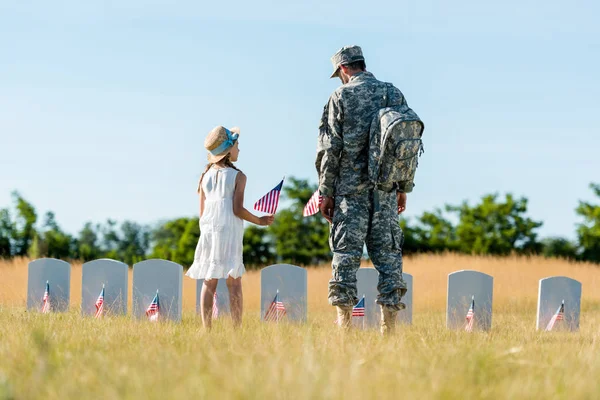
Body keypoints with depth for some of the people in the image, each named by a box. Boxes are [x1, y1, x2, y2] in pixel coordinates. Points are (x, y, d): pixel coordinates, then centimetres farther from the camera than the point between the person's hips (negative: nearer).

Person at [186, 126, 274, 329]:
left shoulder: (206, 177, 13)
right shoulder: (237, 176, -2)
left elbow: (202, 212, 12)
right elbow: (238, 209, -10)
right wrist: (259, 221, 4)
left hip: (208, 232, 4)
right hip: (229, 233, -4)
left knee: (209, 283, 3)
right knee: (234, 283, -3)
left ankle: (207, 329, -2)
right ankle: (237, 328, -8)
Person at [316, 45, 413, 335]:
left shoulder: (341, 96, -2)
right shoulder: (393, 94, 9)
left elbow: (330, 148, -4)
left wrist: (326, 192, 1)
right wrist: (404, 188, 16)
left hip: (351, 186, -3)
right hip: (386, 187, 3)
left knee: (346, 252, 0)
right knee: (388, 252, 4)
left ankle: (344, 322, -5)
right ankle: (389, 325, 0)